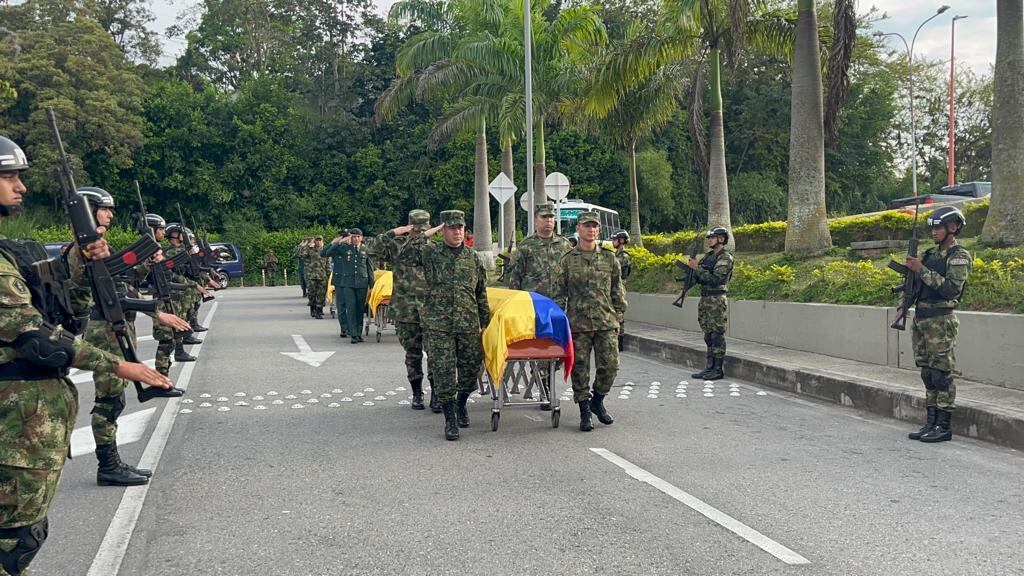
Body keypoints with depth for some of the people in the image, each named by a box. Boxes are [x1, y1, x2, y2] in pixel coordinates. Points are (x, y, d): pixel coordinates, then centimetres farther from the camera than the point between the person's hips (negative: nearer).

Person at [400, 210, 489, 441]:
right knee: (443, 372, -2)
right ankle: (450, 419, 8)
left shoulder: (473, 258, 9)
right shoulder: (429, 252, 1)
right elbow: (399, 255, -7)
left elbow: (482, 294, 14)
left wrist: (485, 323, 13)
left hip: (469, 326, 3)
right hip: (437, 326, -3)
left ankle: (461, 404, 36)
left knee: (471, 368, 9)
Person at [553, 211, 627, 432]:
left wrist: (618, 319, 7)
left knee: (610, 365, -4)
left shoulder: (609, 258, 8)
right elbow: (559, 293, 6)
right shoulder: (568, 260, 4)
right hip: (578, 324, -1)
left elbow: (618, 292, 12)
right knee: (580, 368, 2)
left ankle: (597, 400, 21)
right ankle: (585, 411, 14)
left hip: (606, 323, 1)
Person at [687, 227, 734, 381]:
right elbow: (699, 279, 17)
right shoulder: (708, 256, 16)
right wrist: (692, 269, -2)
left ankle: (719, 369, -1)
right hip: (705, 299, 8)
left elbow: (714, 279, -20)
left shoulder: (725, 258, -10)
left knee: (717, 335, -5)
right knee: (708, 335, 11)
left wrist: (697, 268, -19)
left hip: (717, 300, -8)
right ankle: (710, 367, 16)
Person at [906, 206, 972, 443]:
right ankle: (931, 423, 16)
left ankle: (945, 426, 0)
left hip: (941, 322, -8)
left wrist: (921, 270, -18)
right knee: (928, 375, 10)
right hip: (920, 319, 8)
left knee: (941, 374, -5)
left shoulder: (959, 256, -7)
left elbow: (952, 288, -19)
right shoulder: (931, 253, 16)